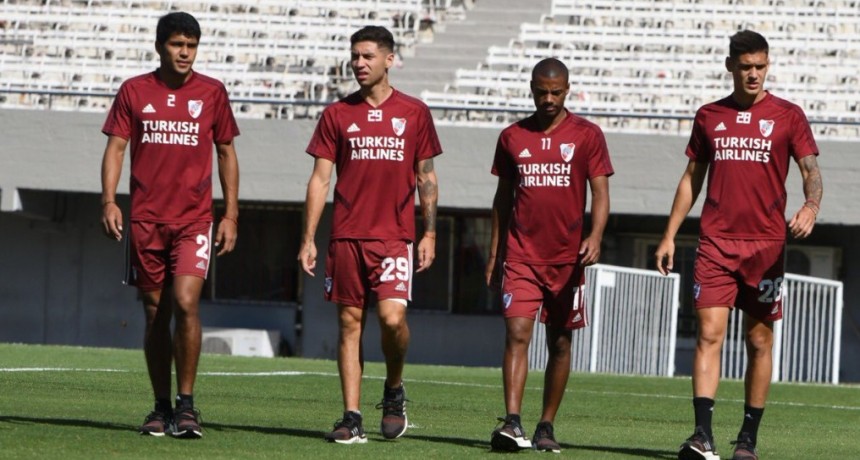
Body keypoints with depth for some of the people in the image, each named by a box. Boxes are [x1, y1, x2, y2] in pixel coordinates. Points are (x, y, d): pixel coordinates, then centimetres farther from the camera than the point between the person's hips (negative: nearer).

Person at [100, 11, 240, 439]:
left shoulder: (212, 93, 4)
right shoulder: (134, 91, 4)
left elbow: (226, 152, 10)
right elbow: (115, 147, 3)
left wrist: (231, 215, 5)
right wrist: (109, 200, -11)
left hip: (194, 218, -1)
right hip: (145, 219, 1)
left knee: (185, 303, -17)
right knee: (155, 313, 5)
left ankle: (186, 404, -9)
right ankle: (162, 407, 14)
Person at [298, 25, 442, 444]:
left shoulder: (414, 113, 6)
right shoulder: (337, 114, 7)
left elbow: (426, 177, 10)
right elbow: (320, 178, 7)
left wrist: (430, 233, 3)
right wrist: (308, 238, 1)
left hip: (395, 235, -1)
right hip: (346, 236, 2)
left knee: (392, 317, -16)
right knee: (350, 323, 1)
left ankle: (394, 390, 11)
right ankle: (352, 418, 3)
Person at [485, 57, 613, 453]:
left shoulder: (587, 136, 1)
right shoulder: (513, 137, 8)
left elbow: (600, 193, -2)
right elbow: (503, 197, 15)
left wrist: (595, 236, -20)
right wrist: (494, 254, 12)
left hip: (567, 257, 0)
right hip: (521, 255, 0)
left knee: (560, 342, 7)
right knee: (517, 334, -13)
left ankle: (547, 427, 15)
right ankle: (512, 423, -21)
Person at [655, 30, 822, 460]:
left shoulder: (787, 116, 3)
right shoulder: (709, 116, 11)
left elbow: (810, 168, -3)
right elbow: (691, 178, 16)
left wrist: (811, 205, -25)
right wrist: (670, 235, 11)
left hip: (766, 244, -1)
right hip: (716, 242, 1)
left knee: (759, 340, 4)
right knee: (708, 332, -10)